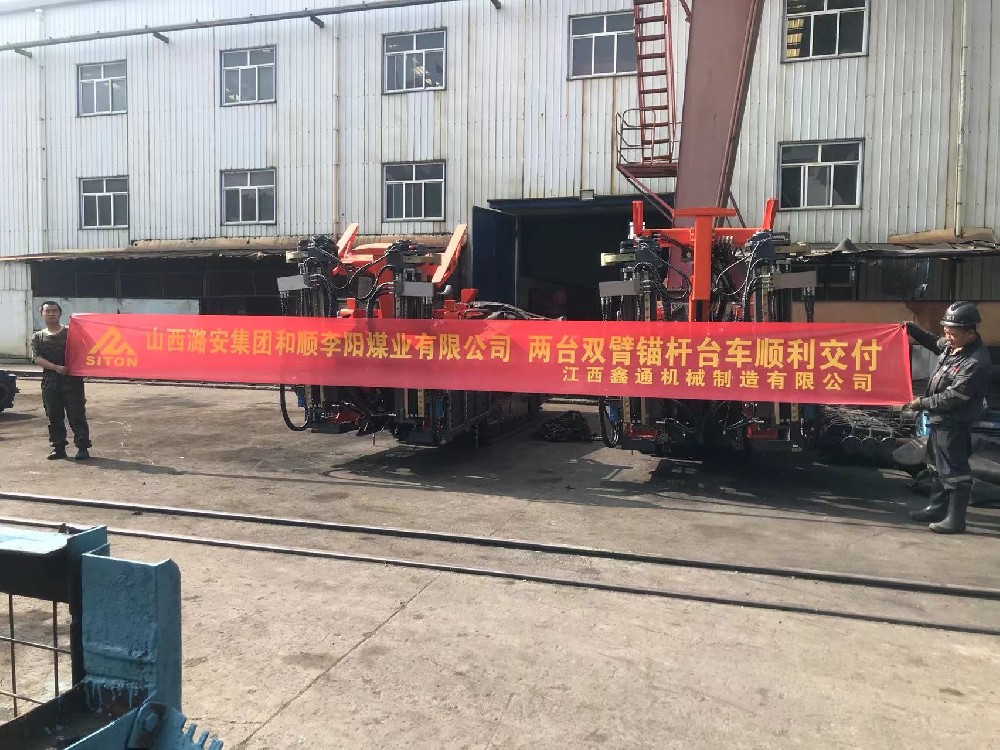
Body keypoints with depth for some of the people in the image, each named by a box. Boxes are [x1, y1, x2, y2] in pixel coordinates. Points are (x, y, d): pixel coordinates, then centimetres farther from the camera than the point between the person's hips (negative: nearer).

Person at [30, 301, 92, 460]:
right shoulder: (38, 337, 11)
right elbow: (37, 358, -1)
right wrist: (56, 367, -16)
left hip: (72, 379, -3)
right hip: (50, 381, 3)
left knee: (77, 415, -4)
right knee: (54, 417, 7)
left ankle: (83, 448, -1)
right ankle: (58, 448, 16)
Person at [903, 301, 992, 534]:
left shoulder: (976, 362, -25)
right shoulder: (953, 346, 2)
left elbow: (953, 397, -25)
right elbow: (935, 343, 25)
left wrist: (922, 403, -15)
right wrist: (913, 329, 13)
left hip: (954, 424, -10)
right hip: (940, 419, 10)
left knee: (953, 472, -2)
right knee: (939, 467, 20)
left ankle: (955, 520, 7)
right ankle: (937, 508, 33)